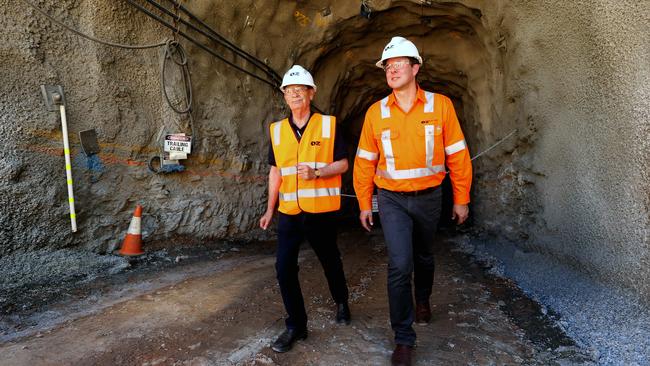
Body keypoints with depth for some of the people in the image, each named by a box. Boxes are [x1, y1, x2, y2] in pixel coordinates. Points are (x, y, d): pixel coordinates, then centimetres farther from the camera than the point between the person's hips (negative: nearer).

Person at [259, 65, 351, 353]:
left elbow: (343, 164, -2)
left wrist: (317, 172, -20)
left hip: (321, 210, -2)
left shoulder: (328, 125, -2)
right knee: (284, 267, -3)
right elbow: (275, 171, 13)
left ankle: (341, 302, 43)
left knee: (330, 261, 14)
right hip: (289, 211, 3)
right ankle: (296, 325, 14)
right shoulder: (277, 130, 8)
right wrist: (270, 209, 10)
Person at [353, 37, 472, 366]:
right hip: (392, 199, -1)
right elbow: (365, 162, 3)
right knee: (399, 265, -10)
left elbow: (457, 154, -1)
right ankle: (403, 339, 6)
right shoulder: (376, 112, -3)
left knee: (424, 257, 20)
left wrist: (461, 199, 1)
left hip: (428, 197, 1)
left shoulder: (440, 105, -5)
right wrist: (364, 205, 4)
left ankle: (423, 301, 51)